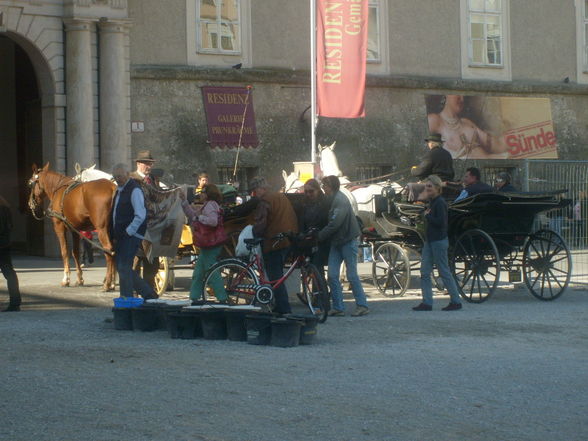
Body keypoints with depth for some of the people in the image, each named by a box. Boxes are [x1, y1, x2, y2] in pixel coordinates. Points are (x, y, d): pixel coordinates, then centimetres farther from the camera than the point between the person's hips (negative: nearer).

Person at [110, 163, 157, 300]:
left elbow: (140, 216, -20)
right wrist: (114, 235, 16)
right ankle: (149, 294, 19)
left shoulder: (134, 190, -13)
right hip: (121, 236, 10)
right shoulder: (120, 190, 16)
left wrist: (128, 232, -21)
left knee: (124, 267, -10)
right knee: (122, 267, 11)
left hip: (131, 236, -10)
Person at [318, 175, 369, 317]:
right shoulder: (332, 199, 13)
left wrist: (318, 236, -17)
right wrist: (319, 235, 6)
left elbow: (334, 224, -22)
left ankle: (362, 305, 4)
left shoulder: (340, 200, -16)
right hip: (337, 242, 9)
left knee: (352, 275, -5)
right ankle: (338, 307, 5)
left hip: (349, 240, -9)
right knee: (332, 275, 2)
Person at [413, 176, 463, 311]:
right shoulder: (432, 202, 15)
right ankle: (427, 303, 7)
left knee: (444, 272, -3)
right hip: (429, 241, 10)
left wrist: (427, 216, -12)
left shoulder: (440, 203, -15)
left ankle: (456, 301, 7)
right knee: (425, 272, 5)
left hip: (439, 241, -10)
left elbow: (440, 222, -23)